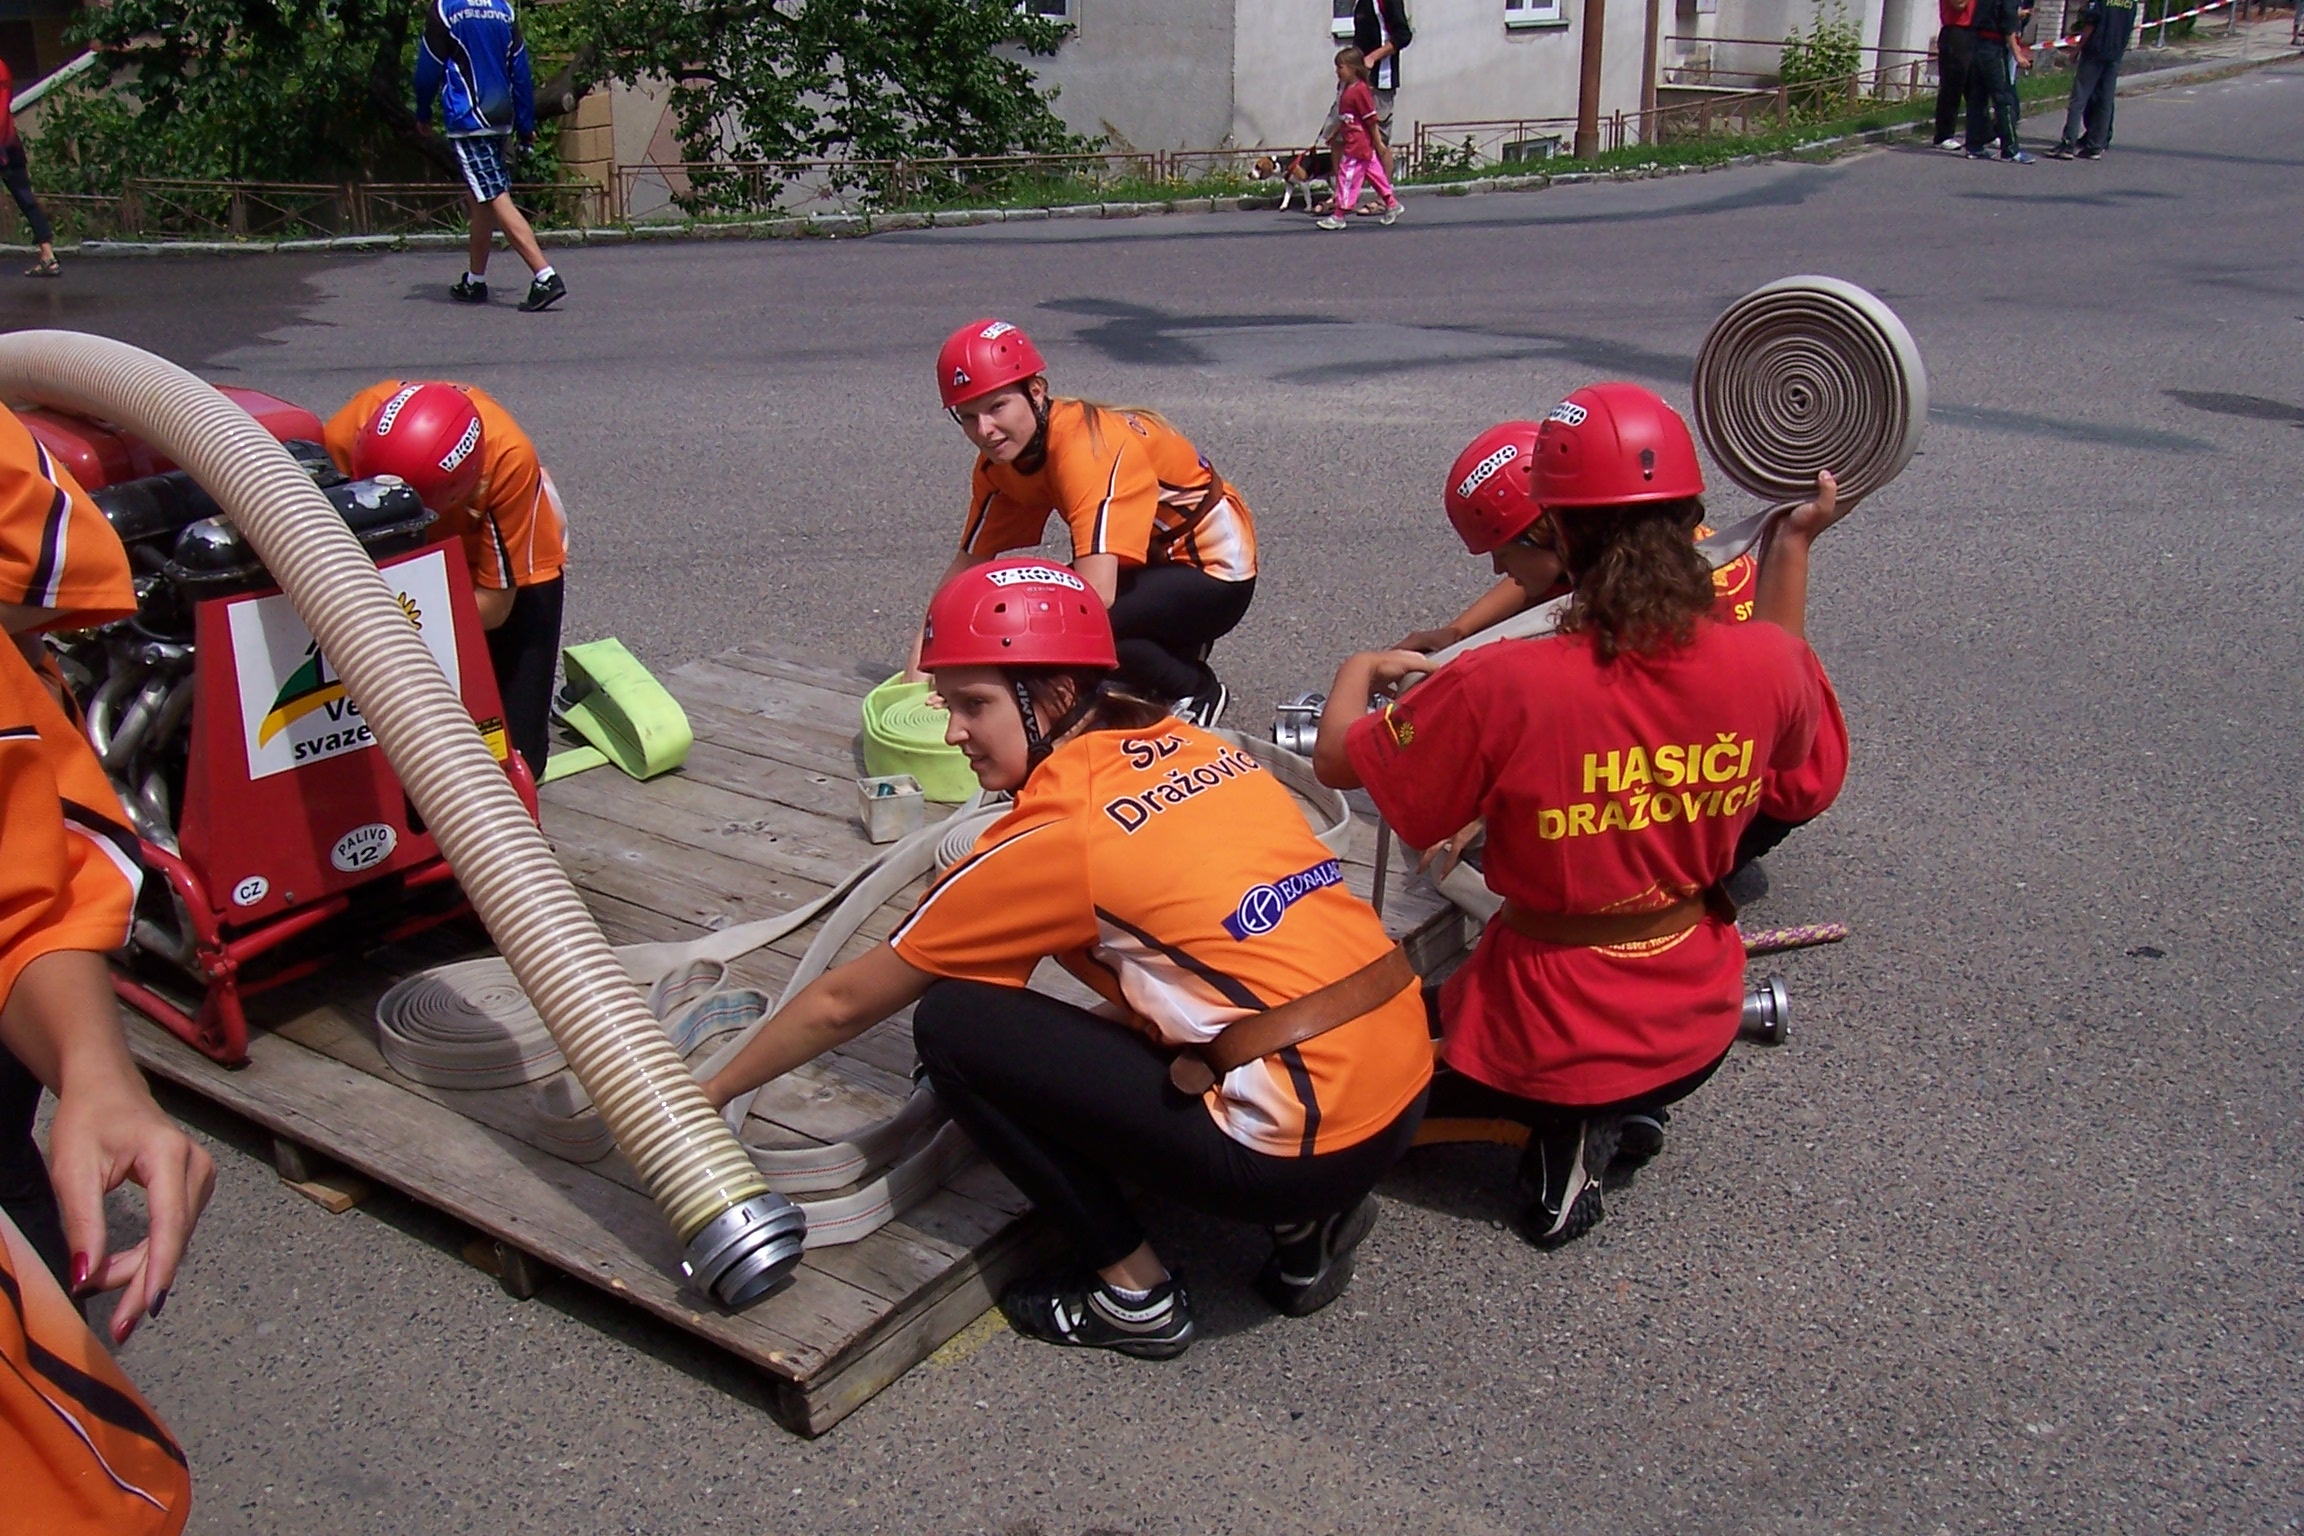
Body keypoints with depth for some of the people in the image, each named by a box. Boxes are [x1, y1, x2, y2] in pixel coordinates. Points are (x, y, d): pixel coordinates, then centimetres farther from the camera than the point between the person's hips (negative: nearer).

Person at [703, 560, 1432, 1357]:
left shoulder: (1056, 835, -10)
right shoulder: (1196, 746, 9)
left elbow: (843, 1005, 1)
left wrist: (714, 1091, 16)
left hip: (1302, 1145, -8)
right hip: (1407, 1094, 8)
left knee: (952, 1023, -1)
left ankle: (1133, 1294, 7)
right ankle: (1308, 1218, 16)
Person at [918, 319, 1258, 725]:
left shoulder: (1088, 445, -30)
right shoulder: (1000, 458, -6)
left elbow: (1095, 594, -40)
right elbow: (969, 561, -1)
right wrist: (923, 653, -15)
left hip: (1213, 570, -8)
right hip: (1155, 561, 8)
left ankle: (1195, 693, -2)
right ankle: (1170, 652, 13)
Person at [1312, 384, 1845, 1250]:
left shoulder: (1502, 687, -28)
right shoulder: (1761, 666, -16)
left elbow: (1339, 761, -11)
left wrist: (1360, 672, 9)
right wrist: (1794, 544, 20)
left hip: (1543, 1049, -4)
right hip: (1697, 1035, 4)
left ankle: (1562, 1128, 3)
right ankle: (1633, 1105, 15)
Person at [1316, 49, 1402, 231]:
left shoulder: (1360, 90, -17)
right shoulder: (1348, 89, 12)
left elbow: (1371, 119, -16)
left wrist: (1378, 143, -15)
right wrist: (1334, 136, 23)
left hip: (1357, 146, -10)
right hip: (1352, 143, 10)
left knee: (1347, 176, -6)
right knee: (1374, 172, 15)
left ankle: (1338, 216, -2)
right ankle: (1392, 204, 23)